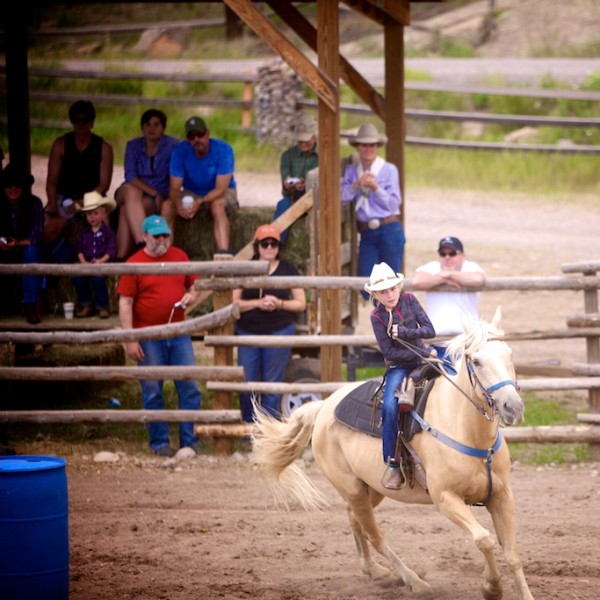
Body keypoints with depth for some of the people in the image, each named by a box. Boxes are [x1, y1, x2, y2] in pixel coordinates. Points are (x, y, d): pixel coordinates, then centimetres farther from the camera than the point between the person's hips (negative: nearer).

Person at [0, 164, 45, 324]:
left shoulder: (34, 203, -9)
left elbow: (37, 235, -16)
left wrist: (18, 243, -33)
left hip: (26, 249, -1)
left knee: (31, 251, -35)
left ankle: (30, 305, -35)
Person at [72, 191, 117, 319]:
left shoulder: (107, 232, 3)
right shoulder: (84, 234, 16)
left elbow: (111, 250, -5)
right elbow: (79, 249, 10)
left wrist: (101, 260, -18)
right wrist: (83, 261, -7)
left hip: (102, 263, -4)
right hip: (87, 263, 4)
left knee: (98, 278, -32)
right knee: (78, 278, -21)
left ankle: (102, 307, -15)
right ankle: (86, 305, -2)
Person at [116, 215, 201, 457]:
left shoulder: (179, 256, 8)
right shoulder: (134, 263, -5)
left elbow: (192, 285, 21)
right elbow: (125, 303, -7)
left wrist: (190, 296, -4)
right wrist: (130, 340, -12)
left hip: (179, 333, 4)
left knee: (190, 388, 2)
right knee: (152, 392, 2)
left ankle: (189, 441, 10)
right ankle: (159, 443, 11)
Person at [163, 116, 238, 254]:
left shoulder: (223, 150, -22)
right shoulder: (180, 151, -14)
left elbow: (220, 189, -26)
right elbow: (174, 189, -17)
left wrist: (200, 201, -45)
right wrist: (178, 204, -42)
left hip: (222, 194, -3)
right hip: (191, 194, 3)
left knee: (217, 204, -38)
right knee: (167, 205, -26)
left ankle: (224, 253, -49)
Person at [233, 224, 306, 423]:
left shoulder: (288, 270, 4)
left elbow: (301, 303, 5)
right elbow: (234, 302, 1)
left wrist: (279, 303, -13)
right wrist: (258, 303, -15)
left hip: (279, 332, -1)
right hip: (248, 332, 1)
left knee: (272, 383, 1)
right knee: (246, 382, 0)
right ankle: (249, 426, 15)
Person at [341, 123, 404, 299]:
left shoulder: (389, 170, 1)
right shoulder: (351, 170, 10)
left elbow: (394, 204, -5)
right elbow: (342, 198, -2)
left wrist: (375, 187, -15)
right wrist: (357, 184, -15)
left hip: (389, 230, -3)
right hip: (367, 233, 3)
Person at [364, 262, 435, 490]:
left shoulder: (409, 300, 1)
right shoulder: (377, 316, -6)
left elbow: (430, 331, -2)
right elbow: (389, 352, -11)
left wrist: (404, 332, -17)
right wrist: (424, 353, -15)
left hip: (421, 359, 3)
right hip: (397, 366, -3)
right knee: (389, 407, -27)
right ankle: (392, 464, -20)